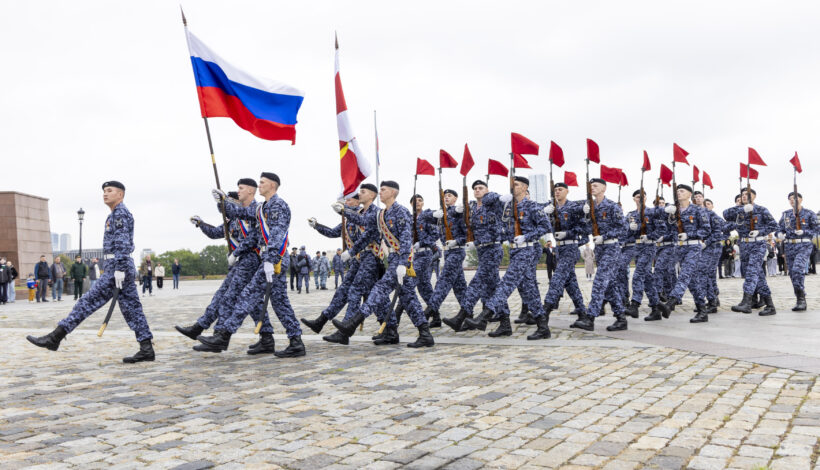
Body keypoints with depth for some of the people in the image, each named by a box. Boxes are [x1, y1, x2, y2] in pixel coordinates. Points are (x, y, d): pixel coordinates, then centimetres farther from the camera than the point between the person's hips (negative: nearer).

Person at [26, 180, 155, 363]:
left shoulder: (121, 213, -7)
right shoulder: (118, 214, 25)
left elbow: (122, 243, -17)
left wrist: (119, 269, -24)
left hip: (117, 267, -10)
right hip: (121, 268, 10)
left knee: (89, 301, -7)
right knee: (131, 308, 4)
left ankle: (55, 337, -4)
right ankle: (146, 349, 1)